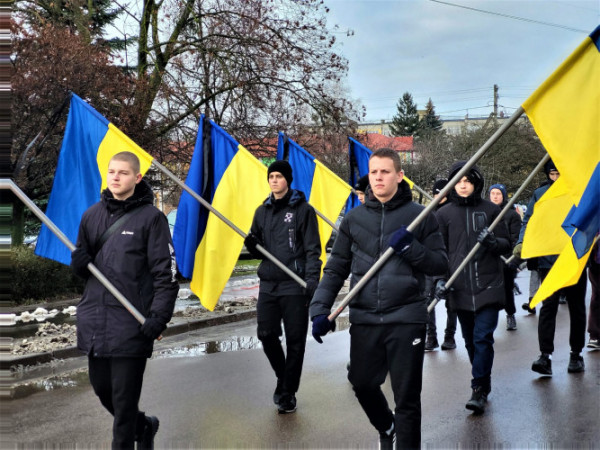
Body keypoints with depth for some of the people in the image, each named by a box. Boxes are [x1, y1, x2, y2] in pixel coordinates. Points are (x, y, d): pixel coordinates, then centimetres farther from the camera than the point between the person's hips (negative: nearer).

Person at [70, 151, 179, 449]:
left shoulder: (151, 217, -5)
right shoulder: (92, 215, 10)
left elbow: (166, 273, -8)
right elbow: (82, 266, 19)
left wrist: (158, 317, -17)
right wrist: (79, 263, -5)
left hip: (131, 323, -6)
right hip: (95, 321, 6)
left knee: (124, 398, 1)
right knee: (101, 388, 17)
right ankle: (144, 426, 41)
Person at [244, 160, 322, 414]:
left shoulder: (303, 210, -3)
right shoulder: (262, 211, 13)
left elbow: (313, 250, -6)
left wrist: (312, 280, -18)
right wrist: (252, 245, -5)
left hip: (294, 285, -5)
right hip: (268, 284, 5)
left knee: (295, 341, 1)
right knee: (266, 334, 3)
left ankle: (288, 391, 14)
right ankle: (283, 376, 28)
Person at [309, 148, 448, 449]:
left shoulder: (419, 216, 1)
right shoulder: (354, 218, 7)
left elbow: (440, 264, 1)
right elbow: (336, 269, 9)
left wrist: (411, 247, -15)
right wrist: (320, 309, -1)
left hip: (406, 319, -3)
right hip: (364, 319, 3)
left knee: (407, 397, 3)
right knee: (362, 384, 15)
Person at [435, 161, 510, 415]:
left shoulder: (491, 210, 4)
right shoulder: (444, 214, 7)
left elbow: (506, 245, 8)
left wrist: (493, 242, -15)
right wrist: (440, 280, -4)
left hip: (488, 285, -2)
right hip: (459, 287, 2)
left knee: (483, 337, -10)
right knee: (470, 340, 10)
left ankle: (479, 391, -5)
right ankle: (484, 384, 26)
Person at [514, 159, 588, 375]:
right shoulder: (540, 194, 4)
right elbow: (528, 221, 3)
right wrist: (521, 243, -12)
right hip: (548, 260, 0)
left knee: (577, 307, 10)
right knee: (548, 305, -6)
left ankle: (576, 354, 22)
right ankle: (545, 355, -7)